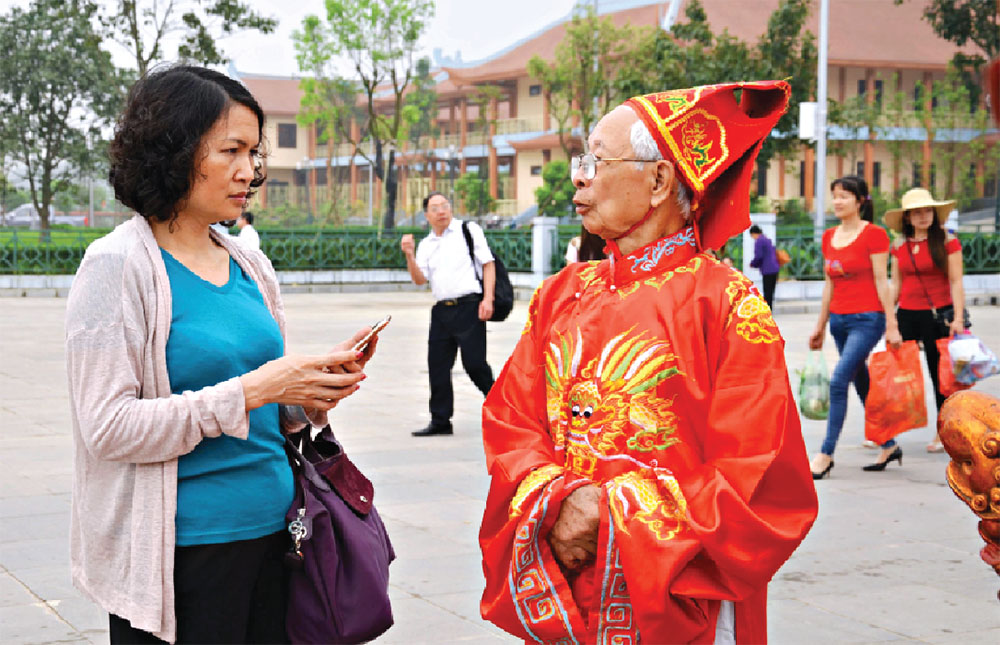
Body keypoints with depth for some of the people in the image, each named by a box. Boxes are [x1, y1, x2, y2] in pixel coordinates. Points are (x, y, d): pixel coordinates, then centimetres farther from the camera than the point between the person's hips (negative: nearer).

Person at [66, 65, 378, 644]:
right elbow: (108, 427, -18)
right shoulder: (119, 266, -10)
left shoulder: (251, 266, 10)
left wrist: (312, 392, -4)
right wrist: (249, 390, -20)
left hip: (273, 530, 6)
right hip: (182, 548, -6)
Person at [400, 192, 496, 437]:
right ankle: (440, 421, 14)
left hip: (469, 306, -5)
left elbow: (488, 263, 2)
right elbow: (420, 280, 7)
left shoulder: (469, 230, 6)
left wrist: (488, 299, -9)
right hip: (441, 310, 5)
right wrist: (409, 256, -10)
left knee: (474, 363, -10)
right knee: (437, 366, 4)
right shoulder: (426, 245, 17)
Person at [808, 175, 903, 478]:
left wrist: (891, 325, -10)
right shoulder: (829, 237, 11)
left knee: (838, 381, -15)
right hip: (839, 319, 7)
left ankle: (826, 454, -9)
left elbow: (881, 282, -9)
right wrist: (820, 326, 17)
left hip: (867, 319, -7)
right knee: (862, 385, 12)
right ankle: (889, 446, 24)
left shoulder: (874, 234, -8)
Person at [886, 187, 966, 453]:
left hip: (939, 315, -3)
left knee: (940, 374, 5)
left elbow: (956, 283, -5)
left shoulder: (947, 241, -4)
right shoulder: (899, 246, 7)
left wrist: (958, 318, -12)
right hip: (907, 314, 3)